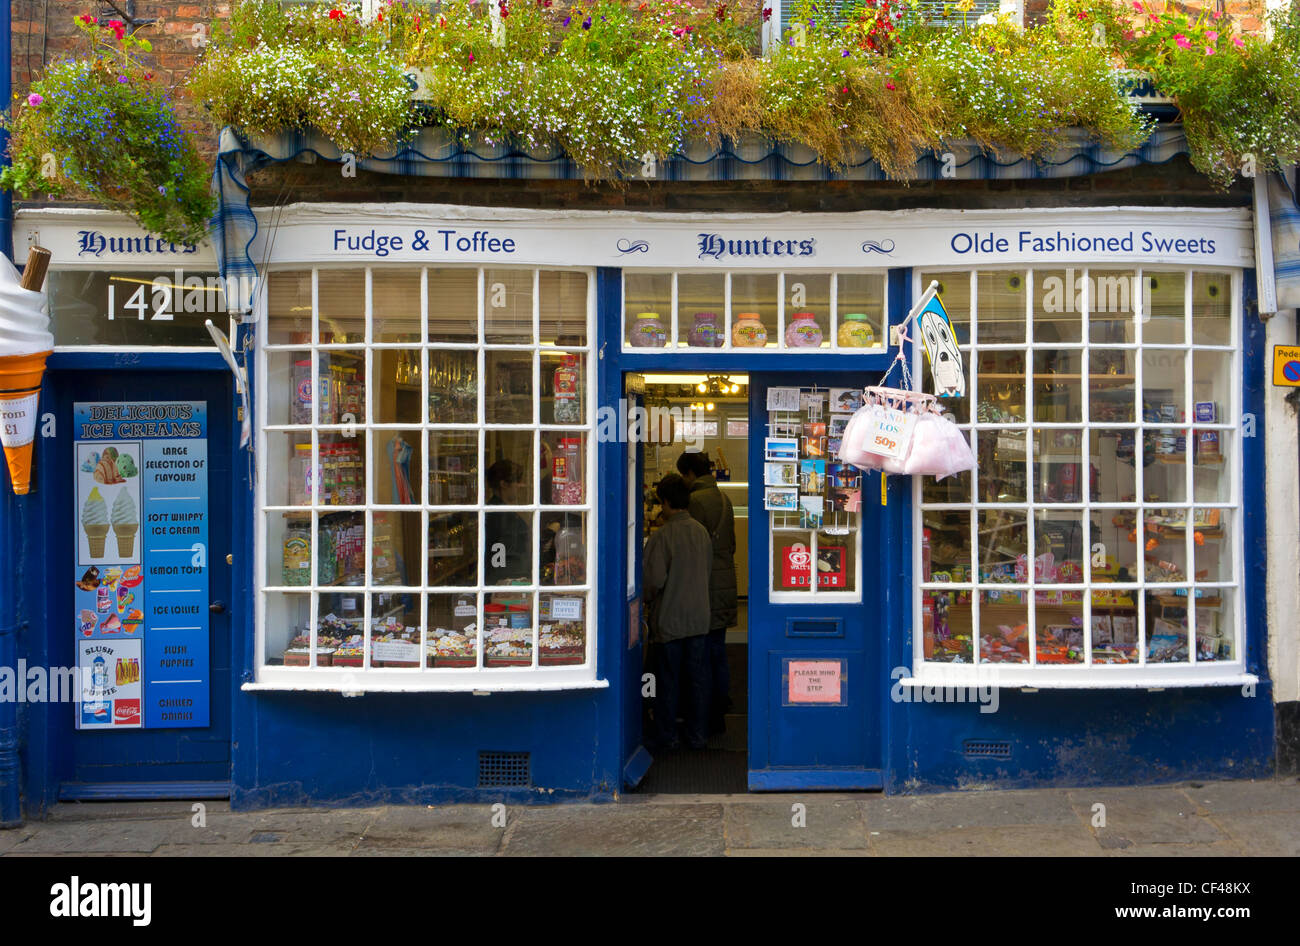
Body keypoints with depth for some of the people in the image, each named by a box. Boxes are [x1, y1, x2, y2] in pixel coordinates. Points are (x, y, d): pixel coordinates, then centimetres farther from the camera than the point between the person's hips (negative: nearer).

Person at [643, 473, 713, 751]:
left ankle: (667, 736, 14)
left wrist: (647, 600, 2)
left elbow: (654, 579, -18)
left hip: (669, 619, -4)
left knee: (668, 679, 7)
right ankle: (698, 735, 19)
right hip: (699, 618, 5)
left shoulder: (662, 536, -16)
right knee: (698, 678, 11)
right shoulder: (702, 532, 1)